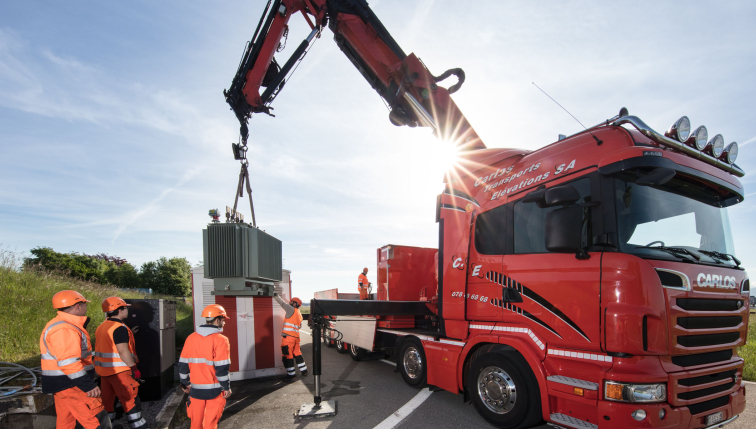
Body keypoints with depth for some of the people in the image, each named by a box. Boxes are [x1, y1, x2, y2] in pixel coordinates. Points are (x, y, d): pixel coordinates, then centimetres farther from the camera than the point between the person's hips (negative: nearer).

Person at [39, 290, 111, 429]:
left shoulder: (61, 325, 14)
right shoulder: (65, 329, -22)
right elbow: (68, 363, -27)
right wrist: (88, 385, -26)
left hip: (62, 383, 11)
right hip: (71, 385, -11)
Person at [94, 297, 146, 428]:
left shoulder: (101, 328, 11)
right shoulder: (120, 328, -17)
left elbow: (102, 348, 17)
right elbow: (123, 351, -21)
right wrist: (134, 368, -15)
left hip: (103, 370, 9)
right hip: (119, 370, -9)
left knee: (107, 399, 15)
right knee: (130, 399, 0)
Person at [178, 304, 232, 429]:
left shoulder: (191, 338, 1)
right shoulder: (220, 340, -15)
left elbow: (183, 364, 7)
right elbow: (222, 368, -16)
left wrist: (185, 383, 19)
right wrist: (227, 387, -6)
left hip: (195, 389, 5)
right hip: (214, 390, -4)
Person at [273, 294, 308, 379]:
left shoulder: (292, 310, -6)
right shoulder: (299, 315, 17)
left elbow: (282, 303, -9)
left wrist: (275, 295, -4)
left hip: (288, 336, -8)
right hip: (296, 337, 8)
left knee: (287, 356, 0)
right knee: (297, 354, 19)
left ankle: (291, 374, 5)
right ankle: (304, 371, 25)